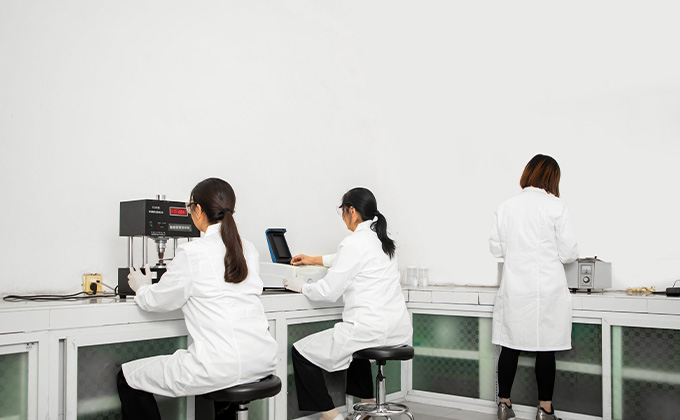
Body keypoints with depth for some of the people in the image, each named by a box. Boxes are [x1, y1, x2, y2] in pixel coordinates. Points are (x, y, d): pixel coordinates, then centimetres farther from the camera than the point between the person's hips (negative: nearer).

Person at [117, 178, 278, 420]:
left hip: (221, 366, -7)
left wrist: (141, 287, 25)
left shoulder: (192, 253, -10)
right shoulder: (249, 250, 9)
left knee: (128, 378, 11)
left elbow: (157, 302, 3)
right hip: (261, 362, 7)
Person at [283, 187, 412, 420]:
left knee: (301, 352, 3)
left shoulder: (354, 242, -14)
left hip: (372, 329, -9)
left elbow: (328, 291, -12)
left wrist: (300, 286, 7)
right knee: (357, 337, 40)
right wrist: (314, 259, 42)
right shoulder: (380, 239, 13)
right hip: (399, 330, 9)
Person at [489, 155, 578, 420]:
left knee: (510, 346, 9)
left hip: (514, 289, 3)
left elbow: (497, 249, 7)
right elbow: (568, 253, -5)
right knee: (545, 348, 4)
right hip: (547, 288, -3)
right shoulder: (556, 207, -7)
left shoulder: (505, 207, 2)